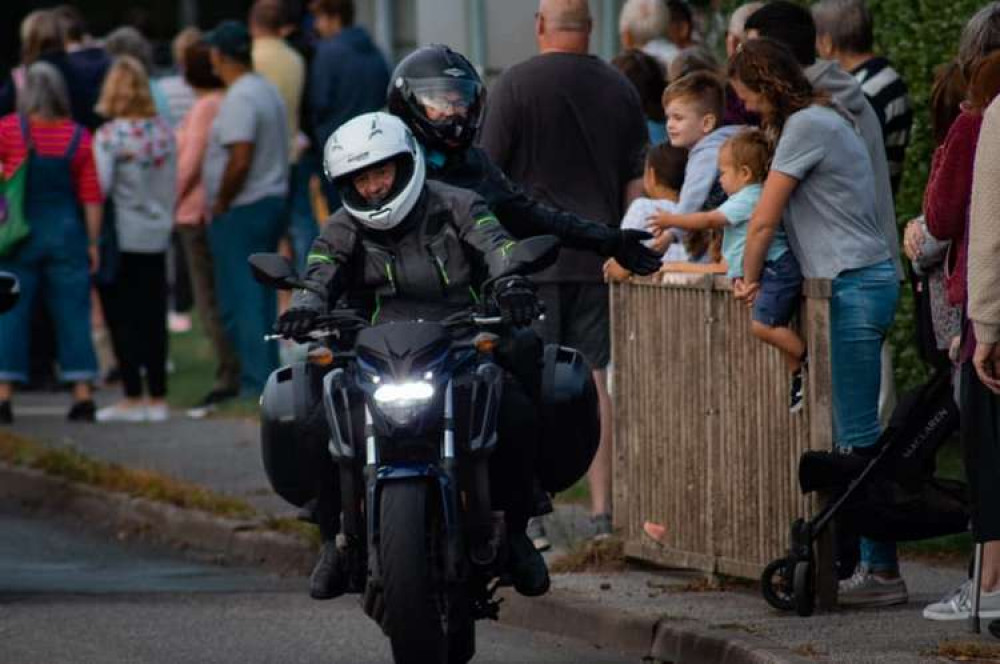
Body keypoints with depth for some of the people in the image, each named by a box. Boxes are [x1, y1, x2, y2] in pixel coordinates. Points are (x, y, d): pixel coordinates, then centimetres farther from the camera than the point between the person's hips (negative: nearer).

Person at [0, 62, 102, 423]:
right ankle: (82, 394, 5)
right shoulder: (79, 137, -1)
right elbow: (91, 196, 0)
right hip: (67, 234, 2)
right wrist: (92, 242, 6)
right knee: (72, 314, 7)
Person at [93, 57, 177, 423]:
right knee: (153, 319, 9)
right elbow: (172, 184, 10)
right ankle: (157, 399, 10)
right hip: (156, 236, 5)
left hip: (121, 239, -5)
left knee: (122, 319, 2)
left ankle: (133, 398, 1)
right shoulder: (163, 132, 2)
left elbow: (100, 186, -18)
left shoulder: (109, 136, -14)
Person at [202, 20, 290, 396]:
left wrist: (220, 205, -13)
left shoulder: (239, 99, -17)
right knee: (261, 297, 16)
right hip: (273, 200, 10)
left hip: (241, 211, -10)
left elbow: (240, 159, -25)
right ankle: (268, 376, 19)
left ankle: (255, 382, -7)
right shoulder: (268, 92, 13)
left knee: (239, 301, -6)